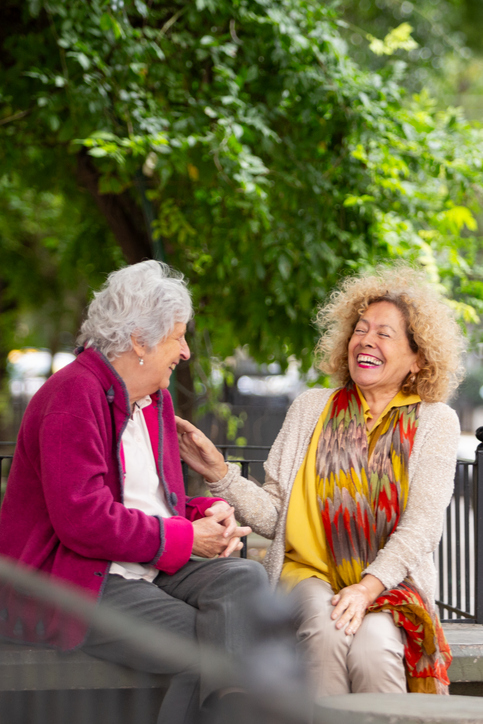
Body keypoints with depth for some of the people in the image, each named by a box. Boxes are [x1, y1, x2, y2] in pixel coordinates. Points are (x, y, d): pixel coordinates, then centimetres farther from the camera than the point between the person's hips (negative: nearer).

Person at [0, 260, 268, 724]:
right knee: (214, 649, -24)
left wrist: (205, 513, 2)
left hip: (150, 565, 9)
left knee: (244, 579, -18)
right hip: (75, 582, -9)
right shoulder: (75, 396, -14)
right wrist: (185, 538, -17)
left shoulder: (154, 399, 17)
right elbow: (83, 518, -24)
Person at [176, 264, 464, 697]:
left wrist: (368, 587, -20)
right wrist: (219, 473, -9)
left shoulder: (435, 422, 7)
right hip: (309, 573, 1)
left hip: (391, 584, -1)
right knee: (325, 630, -33)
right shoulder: (311, 409, 11)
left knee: (371, 648, -33)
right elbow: (273, 516, 7)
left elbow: (423, 523, -5)